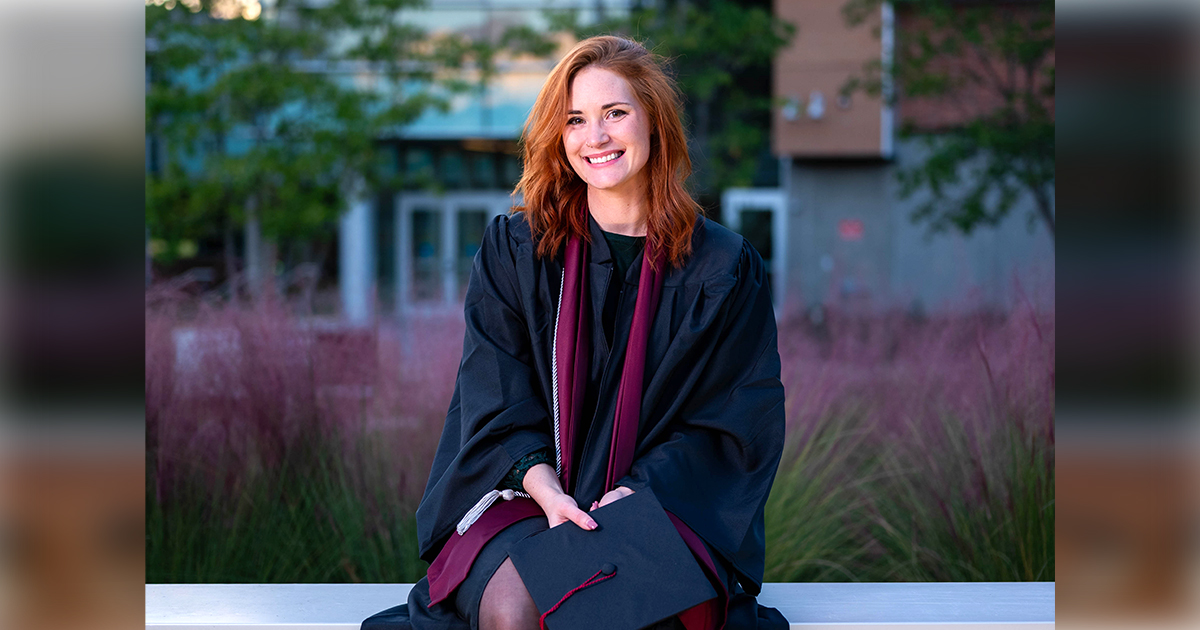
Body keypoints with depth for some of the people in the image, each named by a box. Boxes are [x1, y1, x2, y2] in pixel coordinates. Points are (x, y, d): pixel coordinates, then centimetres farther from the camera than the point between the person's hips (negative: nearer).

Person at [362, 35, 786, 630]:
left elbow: (738, 423, 2)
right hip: (522, 492, 1)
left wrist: (639, 491, -14)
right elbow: (497, 402, 1)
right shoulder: (512, 250, 6)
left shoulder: (723, 268, 4)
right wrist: (549, 493, -18)